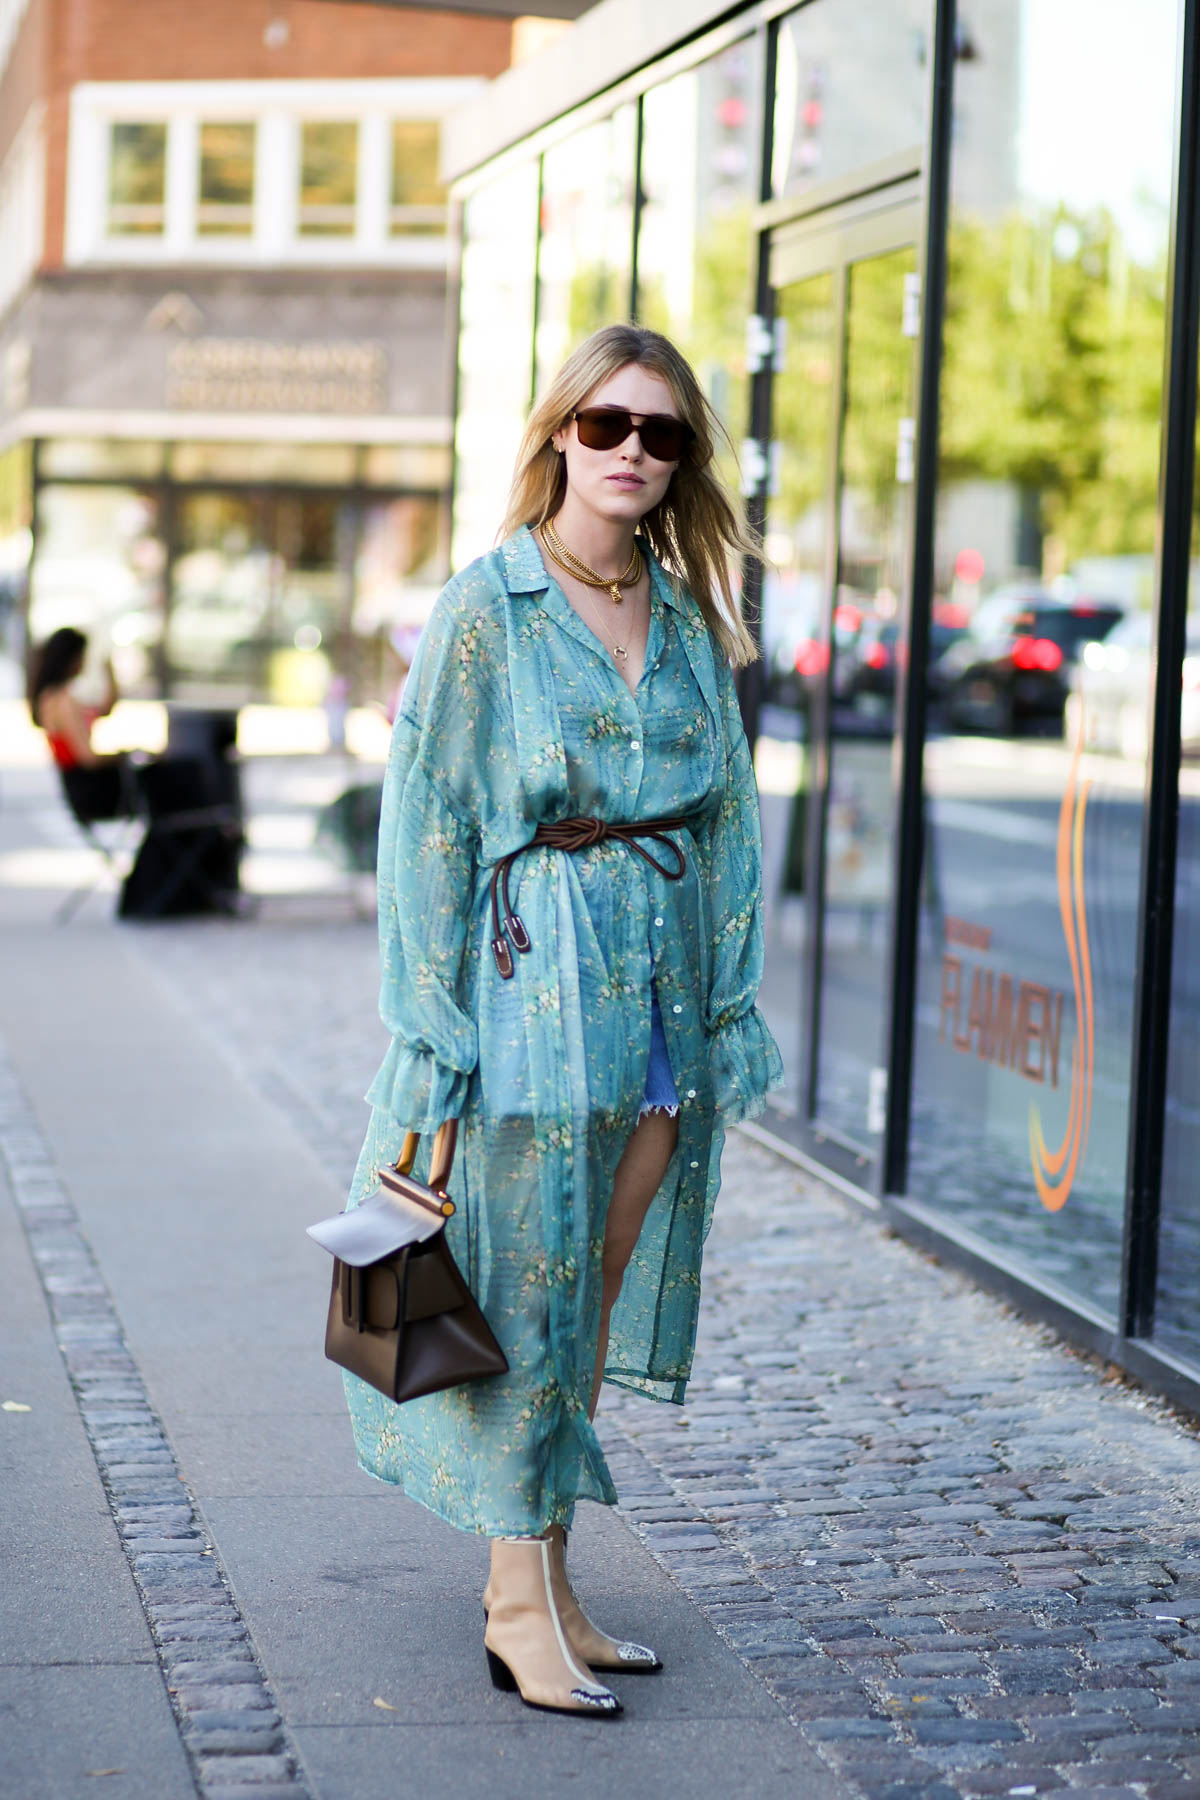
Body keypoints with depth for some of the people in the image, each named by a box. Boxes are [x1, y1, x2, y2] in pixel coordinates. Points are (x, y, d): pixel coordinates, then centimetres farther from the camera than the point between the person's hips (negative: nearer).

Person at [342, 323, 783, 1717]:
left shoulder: (689, 616, 10)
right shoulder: (488, 606, -5)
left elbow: (725, 815, 14)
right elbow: (427, 816, -6)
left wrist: (731, 999, 9)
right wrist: (436, 1025, -11)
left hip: (666, 976, 6)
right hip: (536, 974, -5)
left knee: (604, 1283, 10)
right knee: (529, 1286, -2)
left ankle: (539, 1584, 20)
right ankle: (523, 1602, 7)